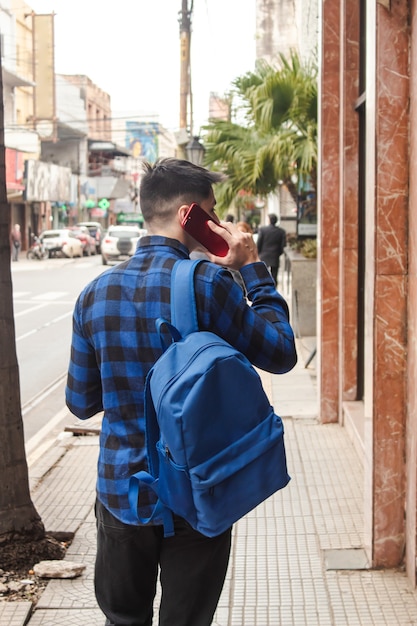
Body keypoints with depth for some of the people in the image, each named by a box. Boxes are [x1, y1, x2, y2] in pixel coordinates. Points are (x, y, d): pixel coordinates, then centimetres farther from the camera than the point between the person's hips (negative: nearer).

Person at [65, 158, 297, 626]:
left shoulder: (96, 293, -1)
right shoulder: (208, 282, -15)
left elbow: (81, 402, 6)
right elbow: (280, 353, -5)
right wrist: (253, 269, 0)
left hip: (121, 494, 4)